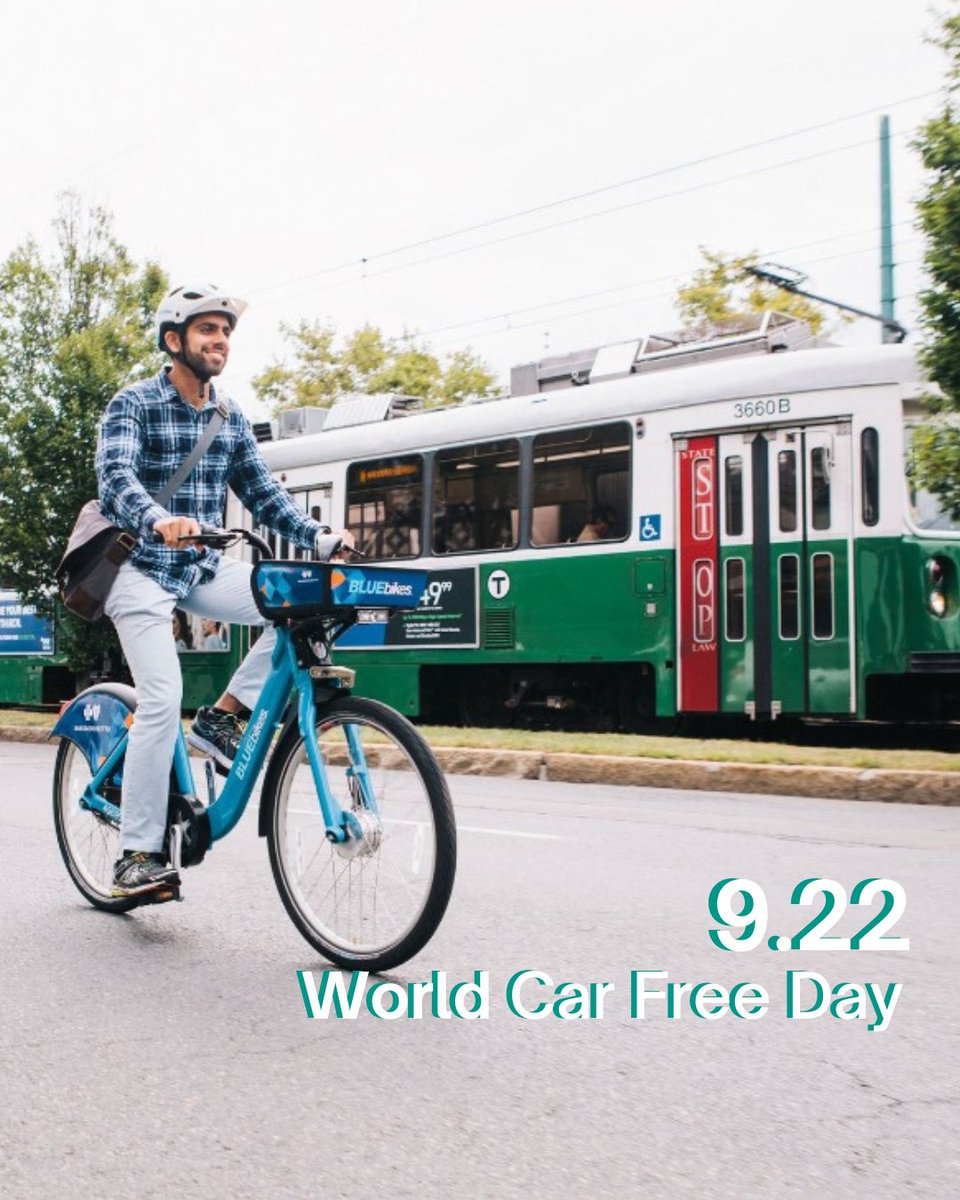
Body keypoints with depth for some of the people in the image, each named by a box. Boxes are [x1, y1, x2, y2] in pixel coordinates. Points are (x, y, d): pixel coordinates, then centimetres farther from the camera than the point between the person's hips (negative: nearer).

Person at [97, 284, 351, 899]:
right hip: (141, 568, -5)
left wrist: (318, 534, -8)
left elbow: (264, 494, 9)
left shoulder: (230, 417, 11)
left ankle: (224, 715, -5)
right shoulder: (133, 405, -7)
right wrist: (160, 520, -45)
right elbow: (117, 477, -23)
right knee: (163, 700, -18)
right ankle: (139, 853, -7)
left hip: (204, 569, 5)